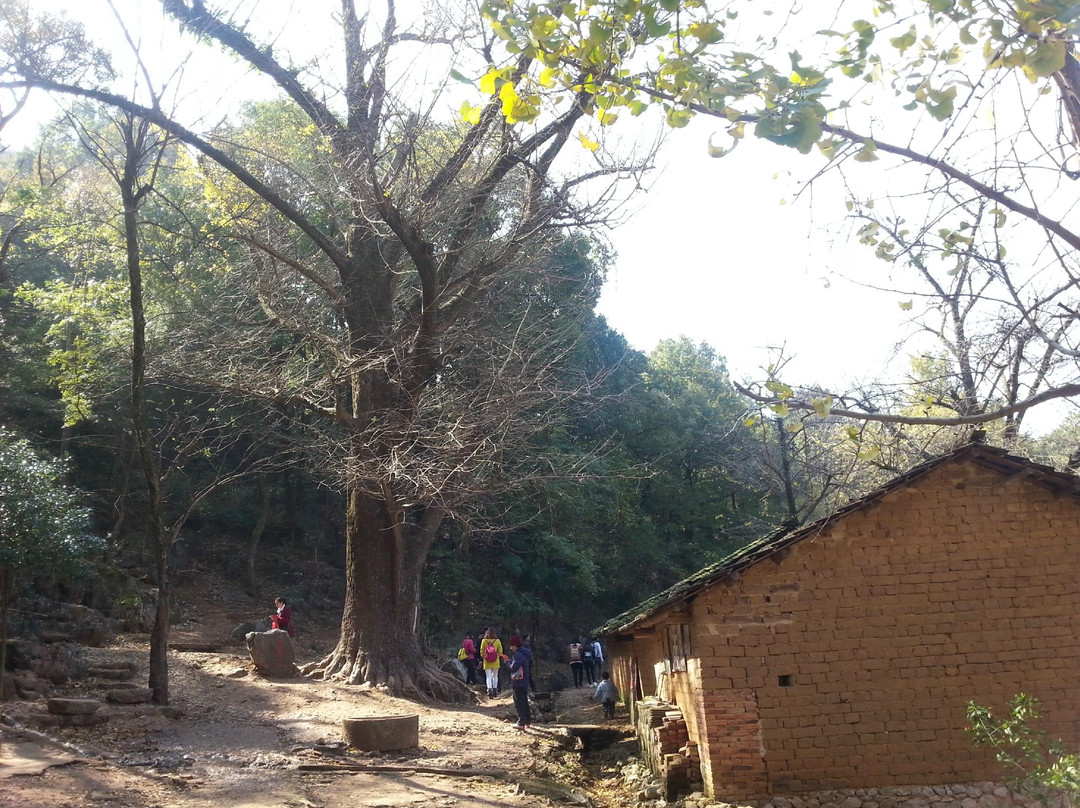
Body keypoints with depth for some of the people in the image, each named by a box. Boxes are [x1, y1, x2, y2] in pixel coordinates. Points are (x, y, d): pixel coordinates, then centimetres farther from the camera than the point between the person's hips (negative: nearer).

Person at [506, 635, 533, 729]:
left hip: (517, 682, -10)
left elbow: (513, 667, -25)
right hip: (525, 681, 10)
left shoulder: (518, 654, -19)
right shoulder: (526, 653, 12)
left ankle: (521, 723, -2)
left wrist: (508, 662, -5)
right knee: (525, 702, 18)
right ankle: (528, 722, 24)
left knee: (519, 703, -4)